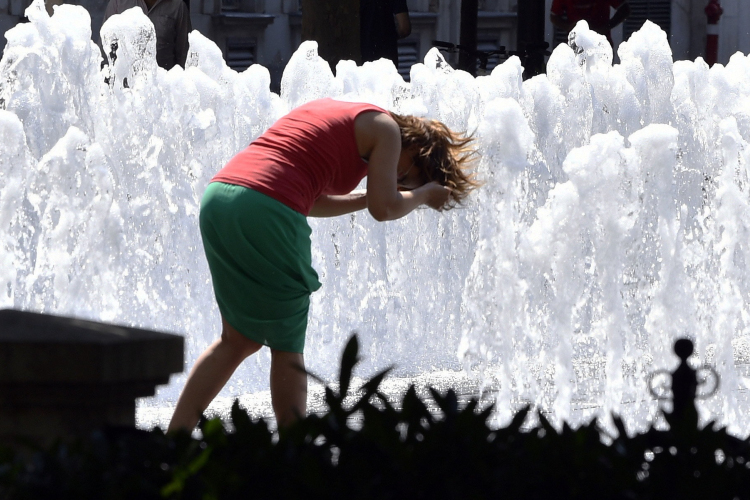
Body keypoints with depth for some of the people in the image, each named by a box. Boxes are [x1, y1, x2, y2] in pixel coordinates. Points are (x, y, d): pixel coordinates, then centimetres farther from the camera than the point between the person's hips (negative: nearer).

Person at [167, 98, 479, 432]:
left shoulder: (334, 114, 30)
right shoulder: (385, 128, 7)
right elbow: (385, 209, 2)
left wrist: (368, 197, 32)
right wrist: (423, 194, 20)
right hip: (264, 214, -8)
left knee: (240, 340, 17)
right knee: (287, 347, 6)